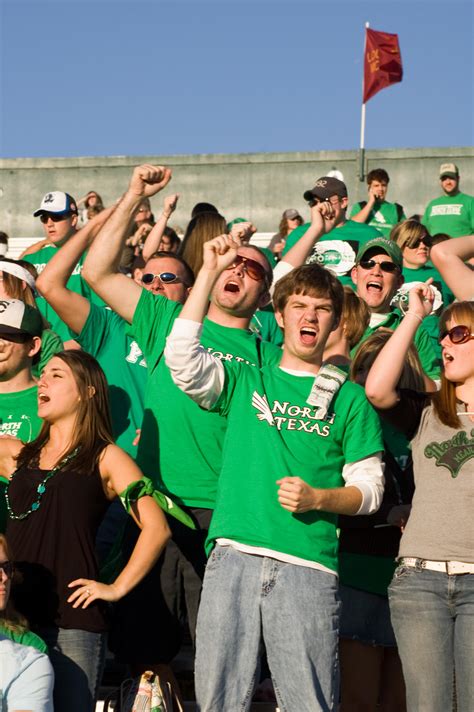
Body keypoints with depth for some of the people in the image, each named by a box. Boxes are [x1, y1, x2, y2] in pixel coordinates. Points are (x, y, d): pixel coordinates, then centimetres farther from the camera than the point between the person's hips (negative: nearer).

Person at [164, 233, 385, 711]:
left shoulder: (349, 399, 12)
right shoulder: (245, 382, 15)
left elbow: (369, 488, 9)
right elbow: (182, 357, -3)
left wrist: (317, 498, -11)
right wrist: (209, 272, -3)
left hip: (307, 566, -1)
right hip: (232, 558, 1)